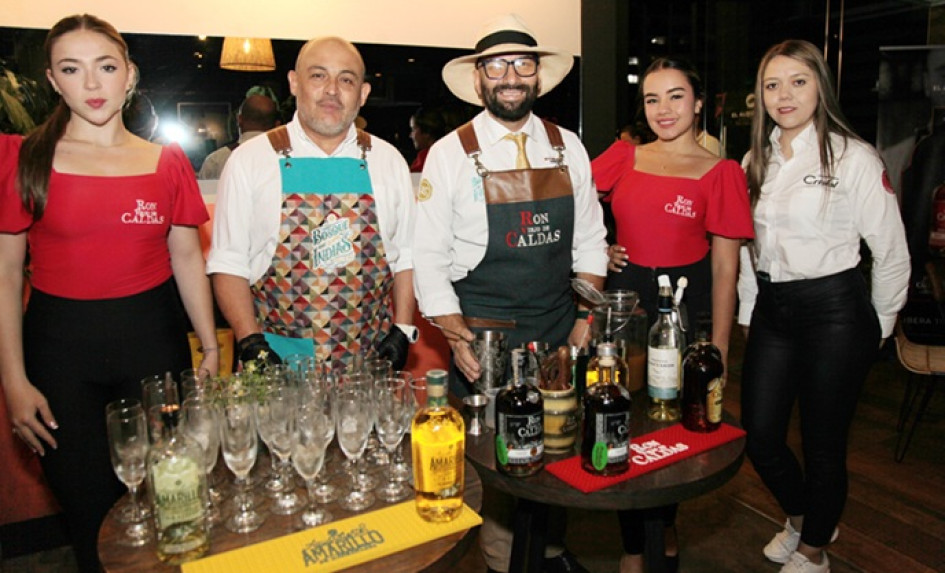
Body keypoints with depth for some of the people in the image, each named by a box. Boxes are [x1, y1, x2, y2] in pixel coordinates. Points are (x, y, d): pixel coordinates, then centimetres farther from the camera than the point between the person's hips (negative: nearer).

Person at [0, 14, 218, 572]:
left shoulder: (169, 163, 3)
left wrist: (211, 348, 1)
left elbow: (187, 259, 6)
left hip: (154, 337, 1)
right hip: (59, 343, -1)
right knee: (90, 510, 11)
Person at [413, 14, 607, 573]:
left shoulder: (569, 148, 5)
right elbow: (429, 258, -6)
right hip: (483, 333, -3)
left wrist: (586, 317, 2)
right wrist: (457, 339, -11)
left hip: (560, 329, 4)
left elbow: (589, 241, 10)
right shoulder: (450, 154, -5)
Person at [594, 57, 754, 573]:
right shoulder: (624, 157, 4)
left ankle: (665, 525, 40)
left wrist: (718, 348, -7)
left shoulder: (721, 173, -3)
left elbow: (724, 268, -5)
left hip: (685, 308, -2)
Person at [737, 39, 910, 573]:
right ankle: (801, 518, 41)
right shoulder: (757, 160, 8)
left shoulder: (854, 157, -8)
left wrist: (877, 326, 3)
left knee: (823, 444, 8)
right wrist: (750, 313, 13)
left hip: (834, 312, -5)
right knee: (760, 438, 10)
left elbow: (892, 252, -4)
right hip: (771, 310, 5)